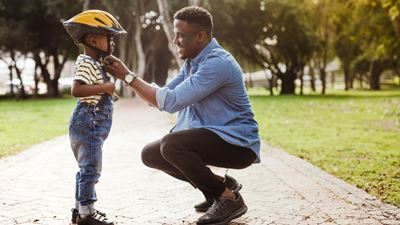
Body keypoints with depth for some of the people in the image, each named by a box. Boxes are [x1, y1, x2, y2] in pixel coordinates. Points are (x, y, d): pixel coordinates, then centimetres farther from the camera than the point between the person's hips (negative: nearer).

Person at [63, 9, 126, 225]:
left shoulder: (95, 64, 17)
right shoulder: (86, 63, -15)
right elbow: (76, 90, -29)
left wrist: (108, 93, 15)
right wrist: (104, 87, -25)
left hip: (93, 124, 11)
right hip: (88, 122, -11)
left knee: (87, 168, 16)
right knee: (91, 168, -8)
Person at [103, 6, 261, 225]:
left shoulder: (217, 63, -23)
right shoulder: (191, 62, 9)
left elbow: (171, 101, -26)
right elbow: (161, 97, 8)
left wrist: (128, 76, -18)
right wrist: (127, 75, -3)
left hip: (237, 144, -10)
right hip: (211, 136, 10)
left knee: (171, 145, -29)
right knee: (151, 154, 7)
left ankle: (230, 199, -12)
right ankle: (219, 187, 14)